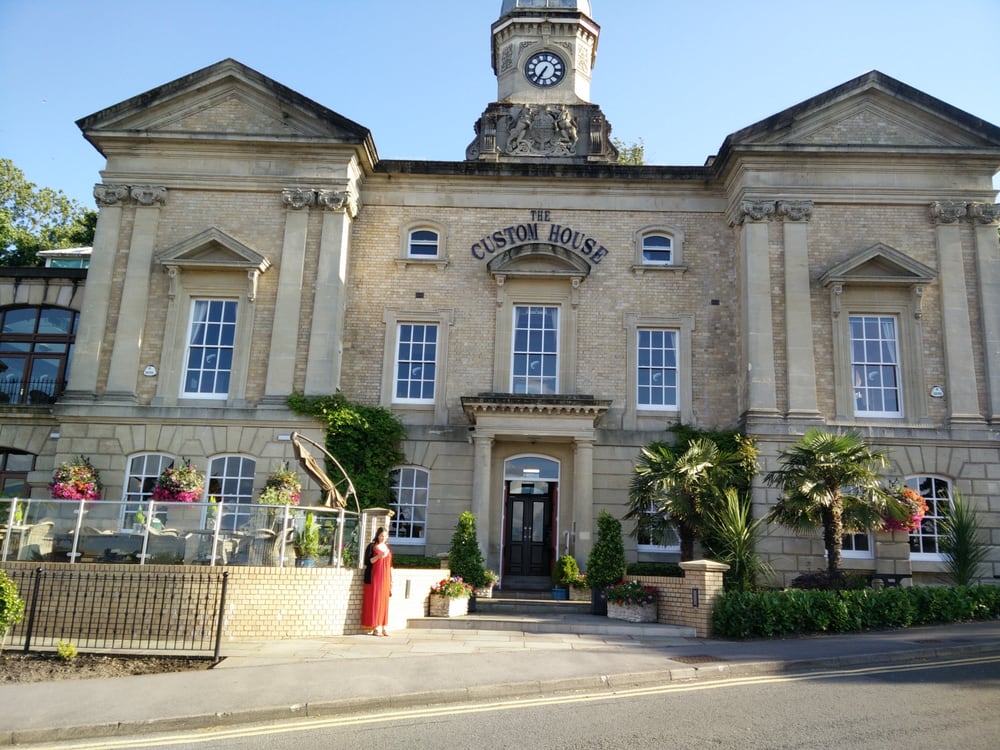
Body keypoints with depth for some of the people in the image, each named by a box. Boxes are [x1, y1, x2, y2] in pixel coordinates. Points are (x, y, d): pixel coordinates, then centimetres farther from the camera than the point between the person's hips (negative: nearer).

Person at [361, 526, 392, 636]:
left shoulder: (388, 548, 15)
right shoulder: (372, 547, -1)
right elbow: (367, 562, -8)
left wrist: (391, 579, 14)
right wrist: (378, 556, -21)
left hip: (385, 578, 5)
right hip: (374, 578, -5)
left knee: (384, 602, 3)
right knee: (374, 601, -7)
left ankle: (383, 627, 7)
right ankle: (374, 627, -5)